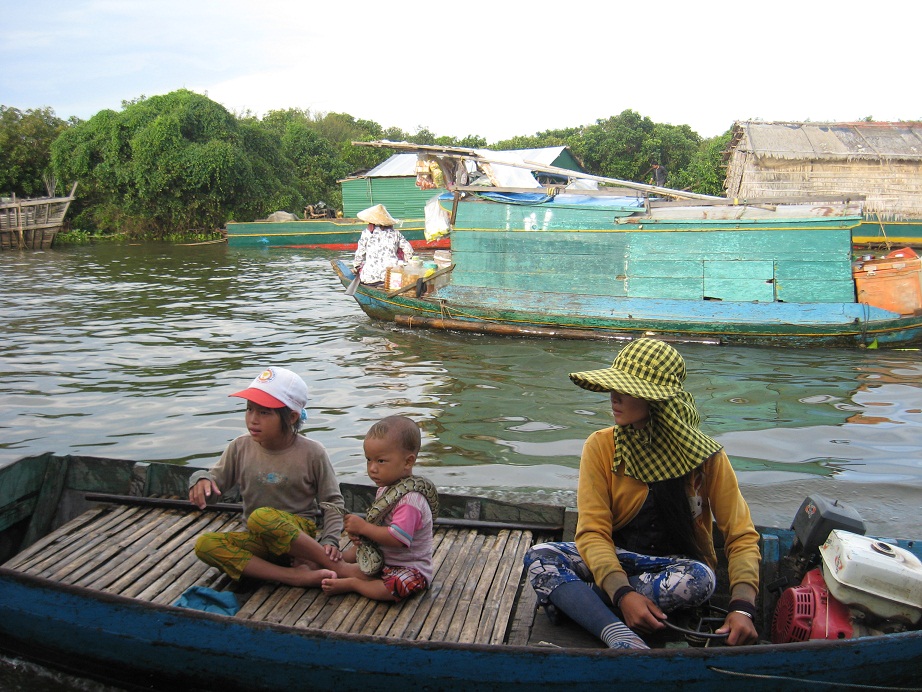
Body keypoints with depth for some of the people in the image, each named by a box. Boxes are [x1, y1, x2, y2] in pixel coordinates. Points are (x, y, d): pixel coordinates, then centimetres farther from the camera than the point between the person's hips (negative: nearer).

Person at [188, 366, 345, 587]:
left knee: (262, 517, -37)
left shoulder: (311, 453, -8)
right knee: (204, 545, -24)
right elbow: (217, 481, 7)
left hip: (300, 533, -5)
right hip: (259, 541, 5)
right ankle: (294, 576, -31)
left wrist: (330, 540, -15)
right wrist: (201, 480, -17)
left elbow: (332, 501, -1)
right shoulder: (240, 448, 1)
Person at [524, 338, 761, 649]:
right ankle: (623, 639, -44)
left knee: (699, 579, -36)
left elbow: (742, 536, -12)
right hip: (615, 559, 1)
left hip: (677, 565, -1)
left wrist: (742, 607, -29)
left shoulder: (705, 456, -12)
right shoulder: (600, 447, -10)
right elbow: (593, 531, -14)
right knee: (539, 557, -25)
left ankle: (569, 599, -25)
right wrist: (623, 594, -32)